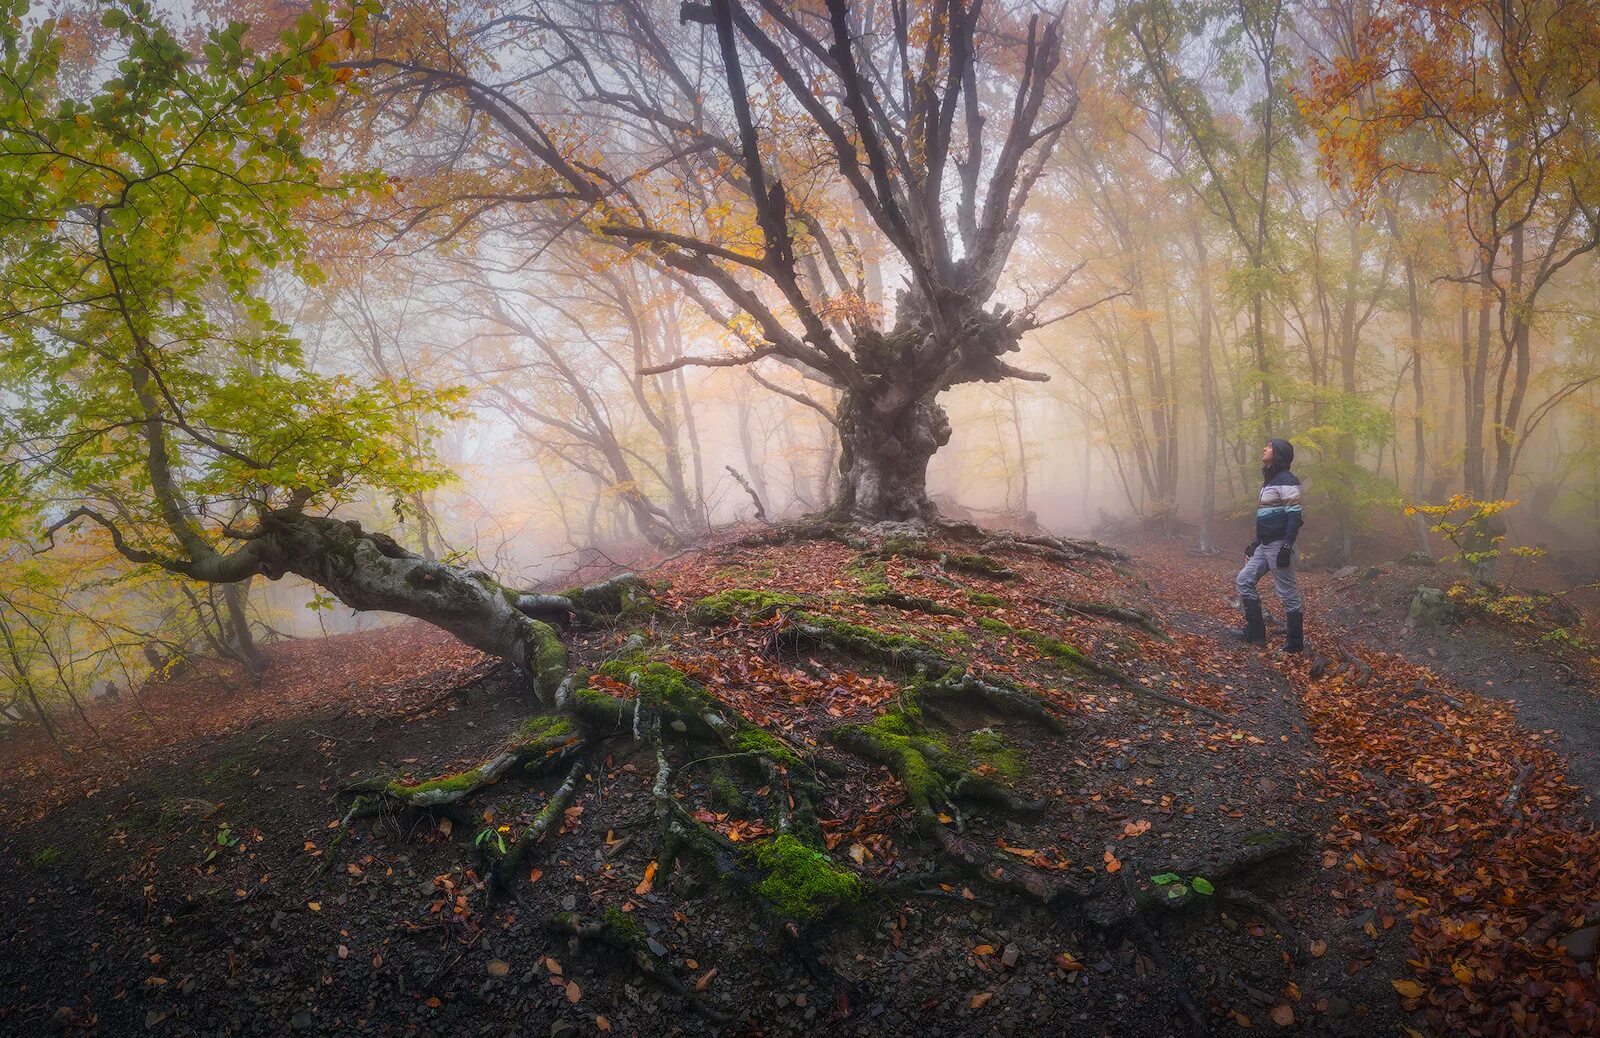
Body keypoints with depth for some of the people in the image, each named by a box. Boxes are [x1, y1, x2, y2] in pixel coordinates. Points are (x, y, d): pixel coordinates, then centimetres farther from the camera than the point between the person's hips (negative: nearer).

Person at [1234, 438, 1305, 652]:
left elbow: (1295, 516, -19)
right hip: (1265, 545, 10)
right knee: (1244, 580, 9)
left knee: (1288, 592, -3)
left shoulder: (1286, 481, -12)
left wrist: (1287, 547, -23)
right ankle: (1255, 632, 14)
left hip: (1279, 546, -10)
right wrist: (1255, 543, 23)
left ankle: (1295, 643, 6)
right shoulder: (1269, 481, 17)